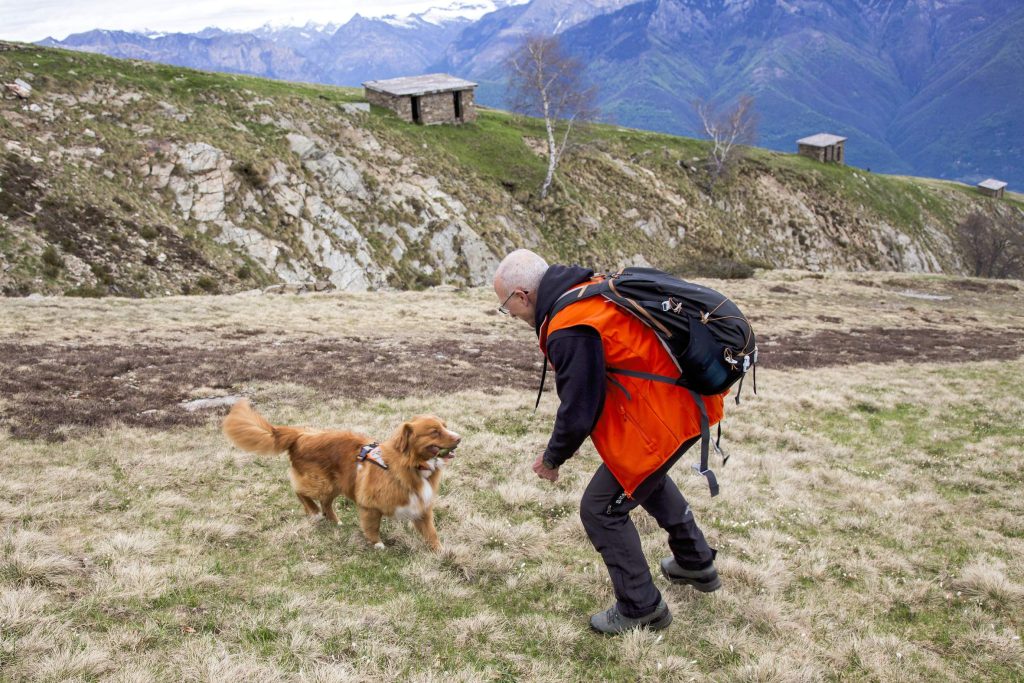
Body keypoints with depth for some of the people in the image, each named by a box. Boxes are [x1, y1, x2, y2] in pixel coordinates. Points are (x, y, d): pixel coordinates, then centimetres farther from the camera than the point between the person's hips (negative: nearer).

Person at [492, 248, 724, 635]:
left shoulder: (570, 333, -25)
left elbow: (578, 412, -22)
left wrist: (552, 459, -2)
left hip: (661, 419, -10)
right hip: (685, 399, 10)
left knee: (601, 509, 3)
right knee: (647, 476, 35)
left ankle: (641, 609, 18)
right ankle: (696, 564, 50)